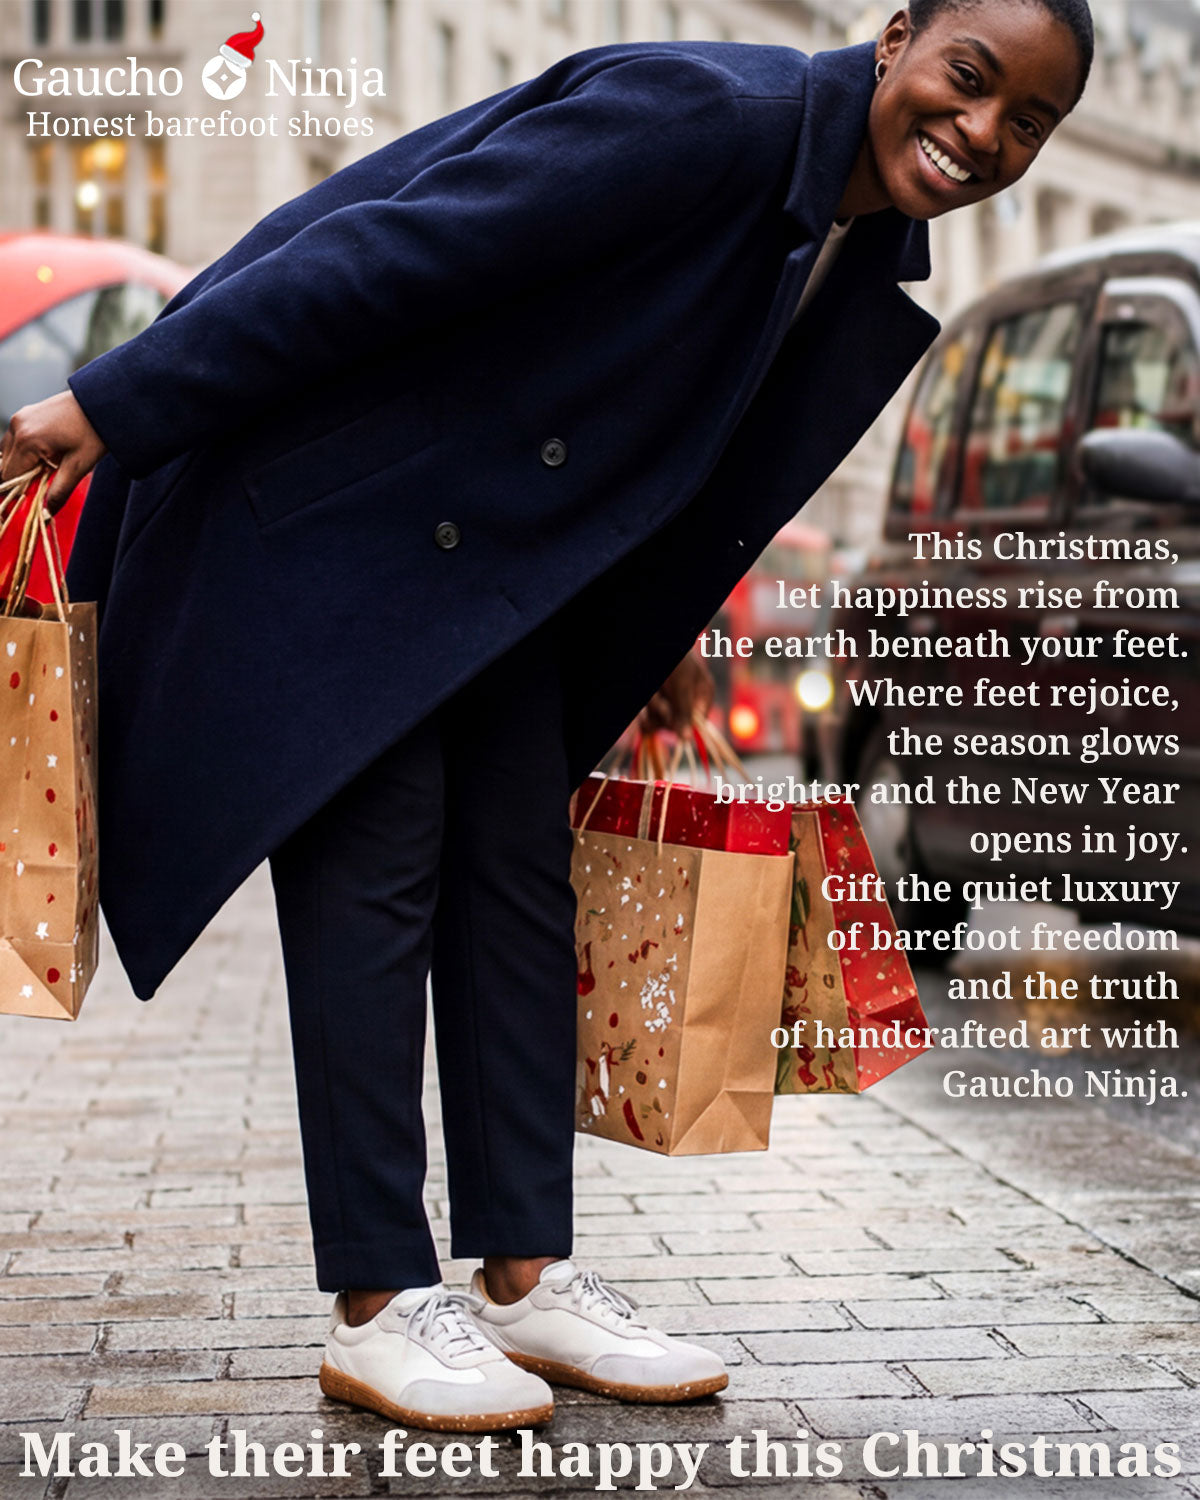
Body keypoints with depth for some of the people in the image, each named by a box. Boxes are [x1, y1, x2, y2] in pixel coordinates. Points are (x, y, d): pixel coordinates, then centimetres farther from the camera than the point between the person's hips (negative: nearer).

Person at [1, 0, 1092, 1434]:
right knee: (374, 862, -9)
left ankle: (525, 1280, 11)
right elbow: (380, 253, -27)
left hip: (504, 547, 8)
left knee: (518, 872, 5)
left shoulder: (869, 273, 2)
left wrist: (651, 642, 24)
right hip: (333, 492, -8)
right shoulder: (697, 118, -26)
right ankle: (378, 1309, -3)